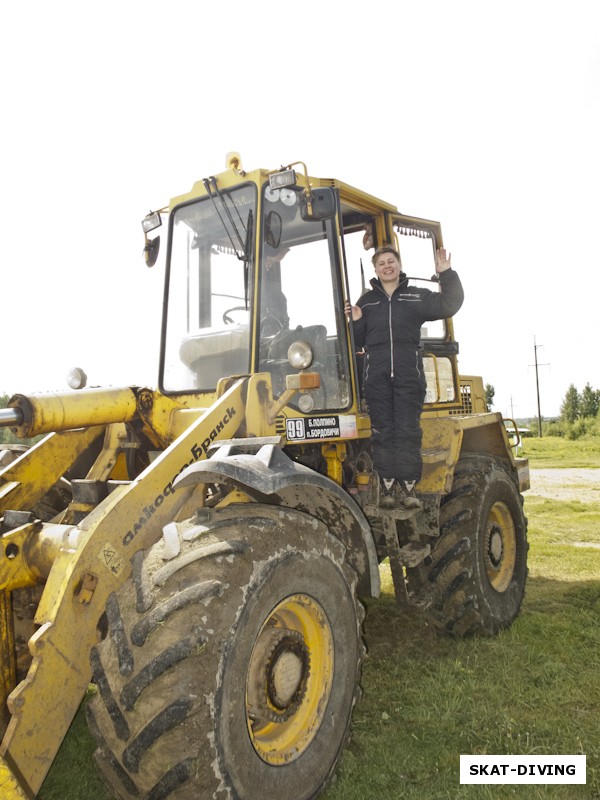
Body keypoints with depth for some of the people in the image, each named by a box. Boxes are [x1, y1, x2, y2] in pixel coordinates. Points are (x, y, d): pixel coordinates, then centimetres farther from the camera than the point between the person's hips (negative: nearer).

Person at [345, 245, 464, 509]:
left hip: (409, 376, -1)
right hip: (377, 376, 1)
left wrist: (447, 274, -4)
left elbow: (449, 305, 4)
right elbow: (357, 341, 16)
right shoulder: (366, 301, 16)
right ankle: (387, 487, 6)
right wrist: (355, 322, -2)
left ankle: (408, 488, 4)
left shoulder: (417, 297, 13)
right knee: (382, 432, 1)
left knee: (408, 431, -2)